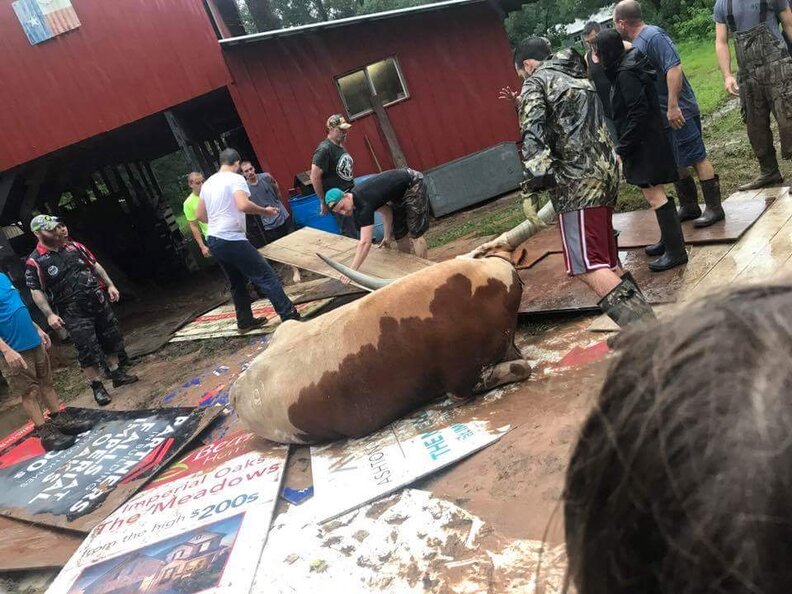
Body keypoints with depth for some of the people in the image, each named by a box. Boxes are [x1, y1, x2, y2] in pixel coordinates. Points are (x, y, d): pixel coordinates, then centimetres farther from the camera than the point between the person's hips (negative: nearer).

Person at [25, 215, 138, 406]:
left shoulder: (74, 246, 5)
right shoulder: (35, 262, -10)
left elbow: (95, 265, 13)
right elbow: (36, 291, -9)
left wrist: (110, 285, 8)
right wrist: (49, 314, -15)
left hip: (99, 302, 6)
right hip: (74, 313, -5)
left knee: (111, 339, 14)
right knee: (88, 351, -4)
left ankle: (117, 374, 31)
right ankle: (97, 387, 9)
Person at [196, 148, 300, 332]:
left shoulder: (208, 183, 14)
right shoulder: (235, 179, -9)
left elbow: (200, 215, 19)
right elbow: (243, 205, -26)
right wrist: (265, 211, -11)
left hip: (213, 240, 9)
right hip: (232, 240, -9)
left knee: (237, 282, 20)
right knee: (266, 276, -6)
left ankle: (245, 321, 24)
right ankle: (290, 316, -8)